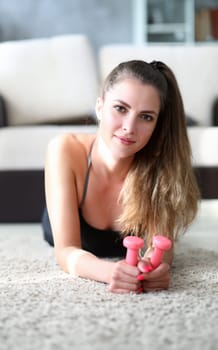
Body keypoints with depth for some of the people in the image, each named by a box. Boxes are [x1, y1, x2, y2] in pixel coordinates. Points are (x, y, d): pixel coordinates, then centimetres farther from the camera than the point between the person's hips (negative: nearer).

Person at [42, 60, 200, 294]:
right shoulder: (66, 150, -42)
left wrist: (154, 266, -61)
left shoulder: (157, 161, -39)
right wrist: (109, 271, -66)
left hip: (125, 245, 1)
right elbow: (66, 250, -44)